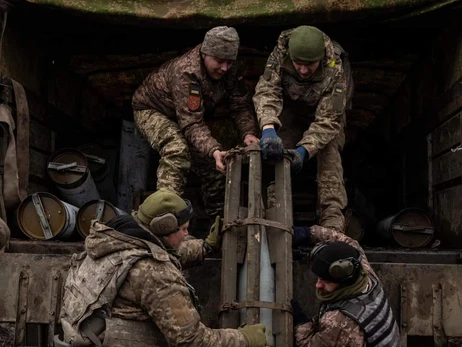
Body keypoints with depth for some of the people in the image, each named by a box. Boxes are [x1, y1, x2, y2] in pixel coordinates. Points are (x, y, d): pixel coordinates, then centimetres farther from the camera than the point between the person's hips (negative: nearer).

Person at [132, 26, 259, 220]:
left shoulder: (228, 69, -18)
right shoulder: (185, 73, -40)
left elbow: (240, 104, -18)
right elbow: (191, 123, -46)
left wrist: (248, 133, -38)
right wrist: (214, 151, -60)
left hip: (192, 114, 7)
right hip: (151, 109, -7)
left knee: (212, 165, 2)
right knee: (177, 149, -37)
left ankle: (219, 218, 21)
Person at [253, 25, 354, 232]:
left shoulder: (336, 69, -38)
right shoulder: (280, 55, -33)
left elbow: (327, 119, -37)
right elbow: (266, 91, -42)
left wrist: (305, 149, -50)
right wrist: (268, 128, -60)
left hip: (327, 110, -2)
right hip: (291, 109, 3)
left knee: (329, 155, -22)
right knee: (278, 153, -11)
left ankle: (332, 221, -23)